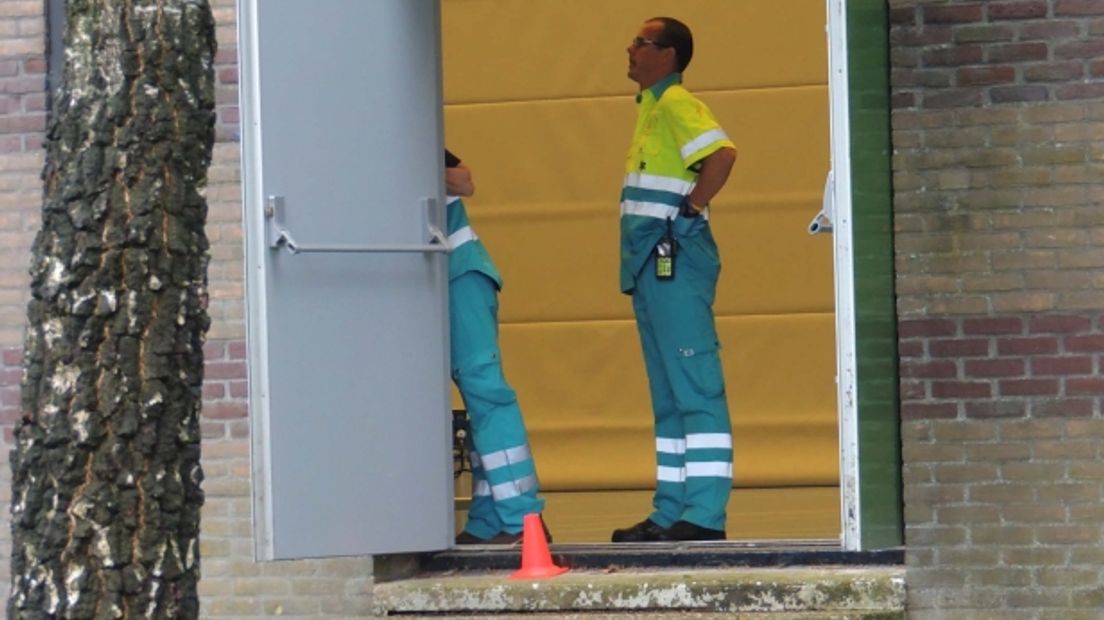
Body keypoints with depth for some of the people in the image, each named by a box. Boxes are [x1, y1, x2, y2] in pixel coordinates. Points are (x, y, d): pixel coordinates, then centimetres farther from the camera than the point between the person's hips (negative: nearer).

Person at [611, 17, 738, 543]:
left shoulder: (675, 104, -10)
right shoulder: (651, 107, 20)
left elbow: (721, 153, -26)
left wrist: (691, 207, -18)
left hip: (675, 258, -11)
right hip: (652, 262, 11)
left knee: (694, 389, -10)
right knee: (668, 395, 11)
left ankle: (704, 514, -13)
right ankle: (672, 513, 15)